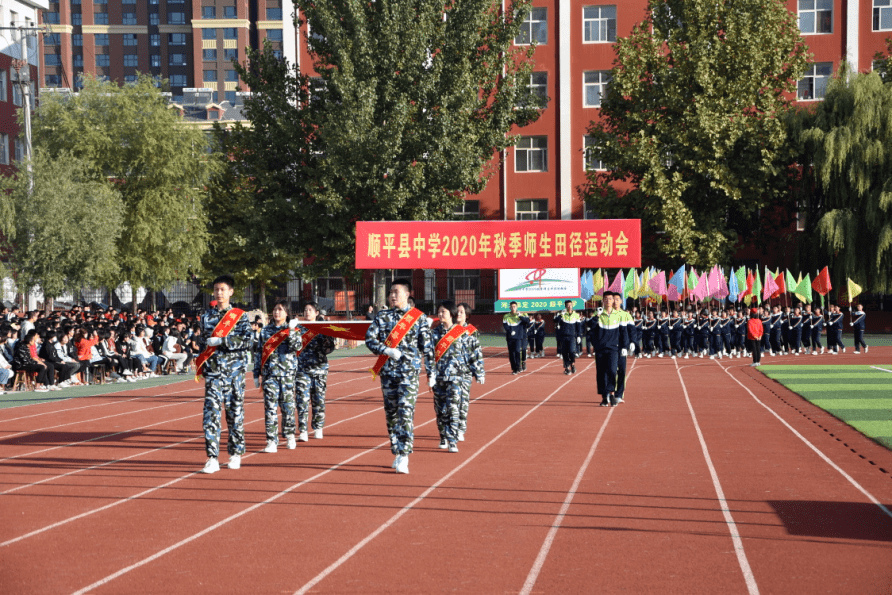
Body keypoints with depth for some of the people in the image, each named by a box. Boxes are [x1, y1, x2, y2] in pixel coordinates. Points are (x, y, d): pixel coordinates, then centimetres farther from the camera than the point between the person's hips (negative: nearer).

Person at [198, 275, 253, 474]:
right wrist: (201, 363, 16)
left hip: (234, 371, -1)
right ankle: (212, 458, -11)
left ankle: (236, 454, 21)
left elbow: (247, 341, -11)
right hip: (213, 372, 1)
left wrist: (221, 341, -17)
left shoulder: (240, 316, 1)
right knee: (211, 412, -10)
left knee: (235, 411, 6)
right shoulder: (206, 316, 10)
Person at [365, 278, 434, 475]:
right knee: (391, 413, 8)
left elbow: (427, 346, 5)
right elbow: (369, 339, 0)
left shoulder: (419, 317, 2)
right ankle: (396, 453, 19)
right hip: (387, 371, 3)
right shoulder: (382, 316, 8)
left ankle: (404, 456, -16)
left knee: (405, 411, -13)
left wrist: (430, 372, 4)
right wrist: (387, 350, -16)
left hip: (409, 371, -3)